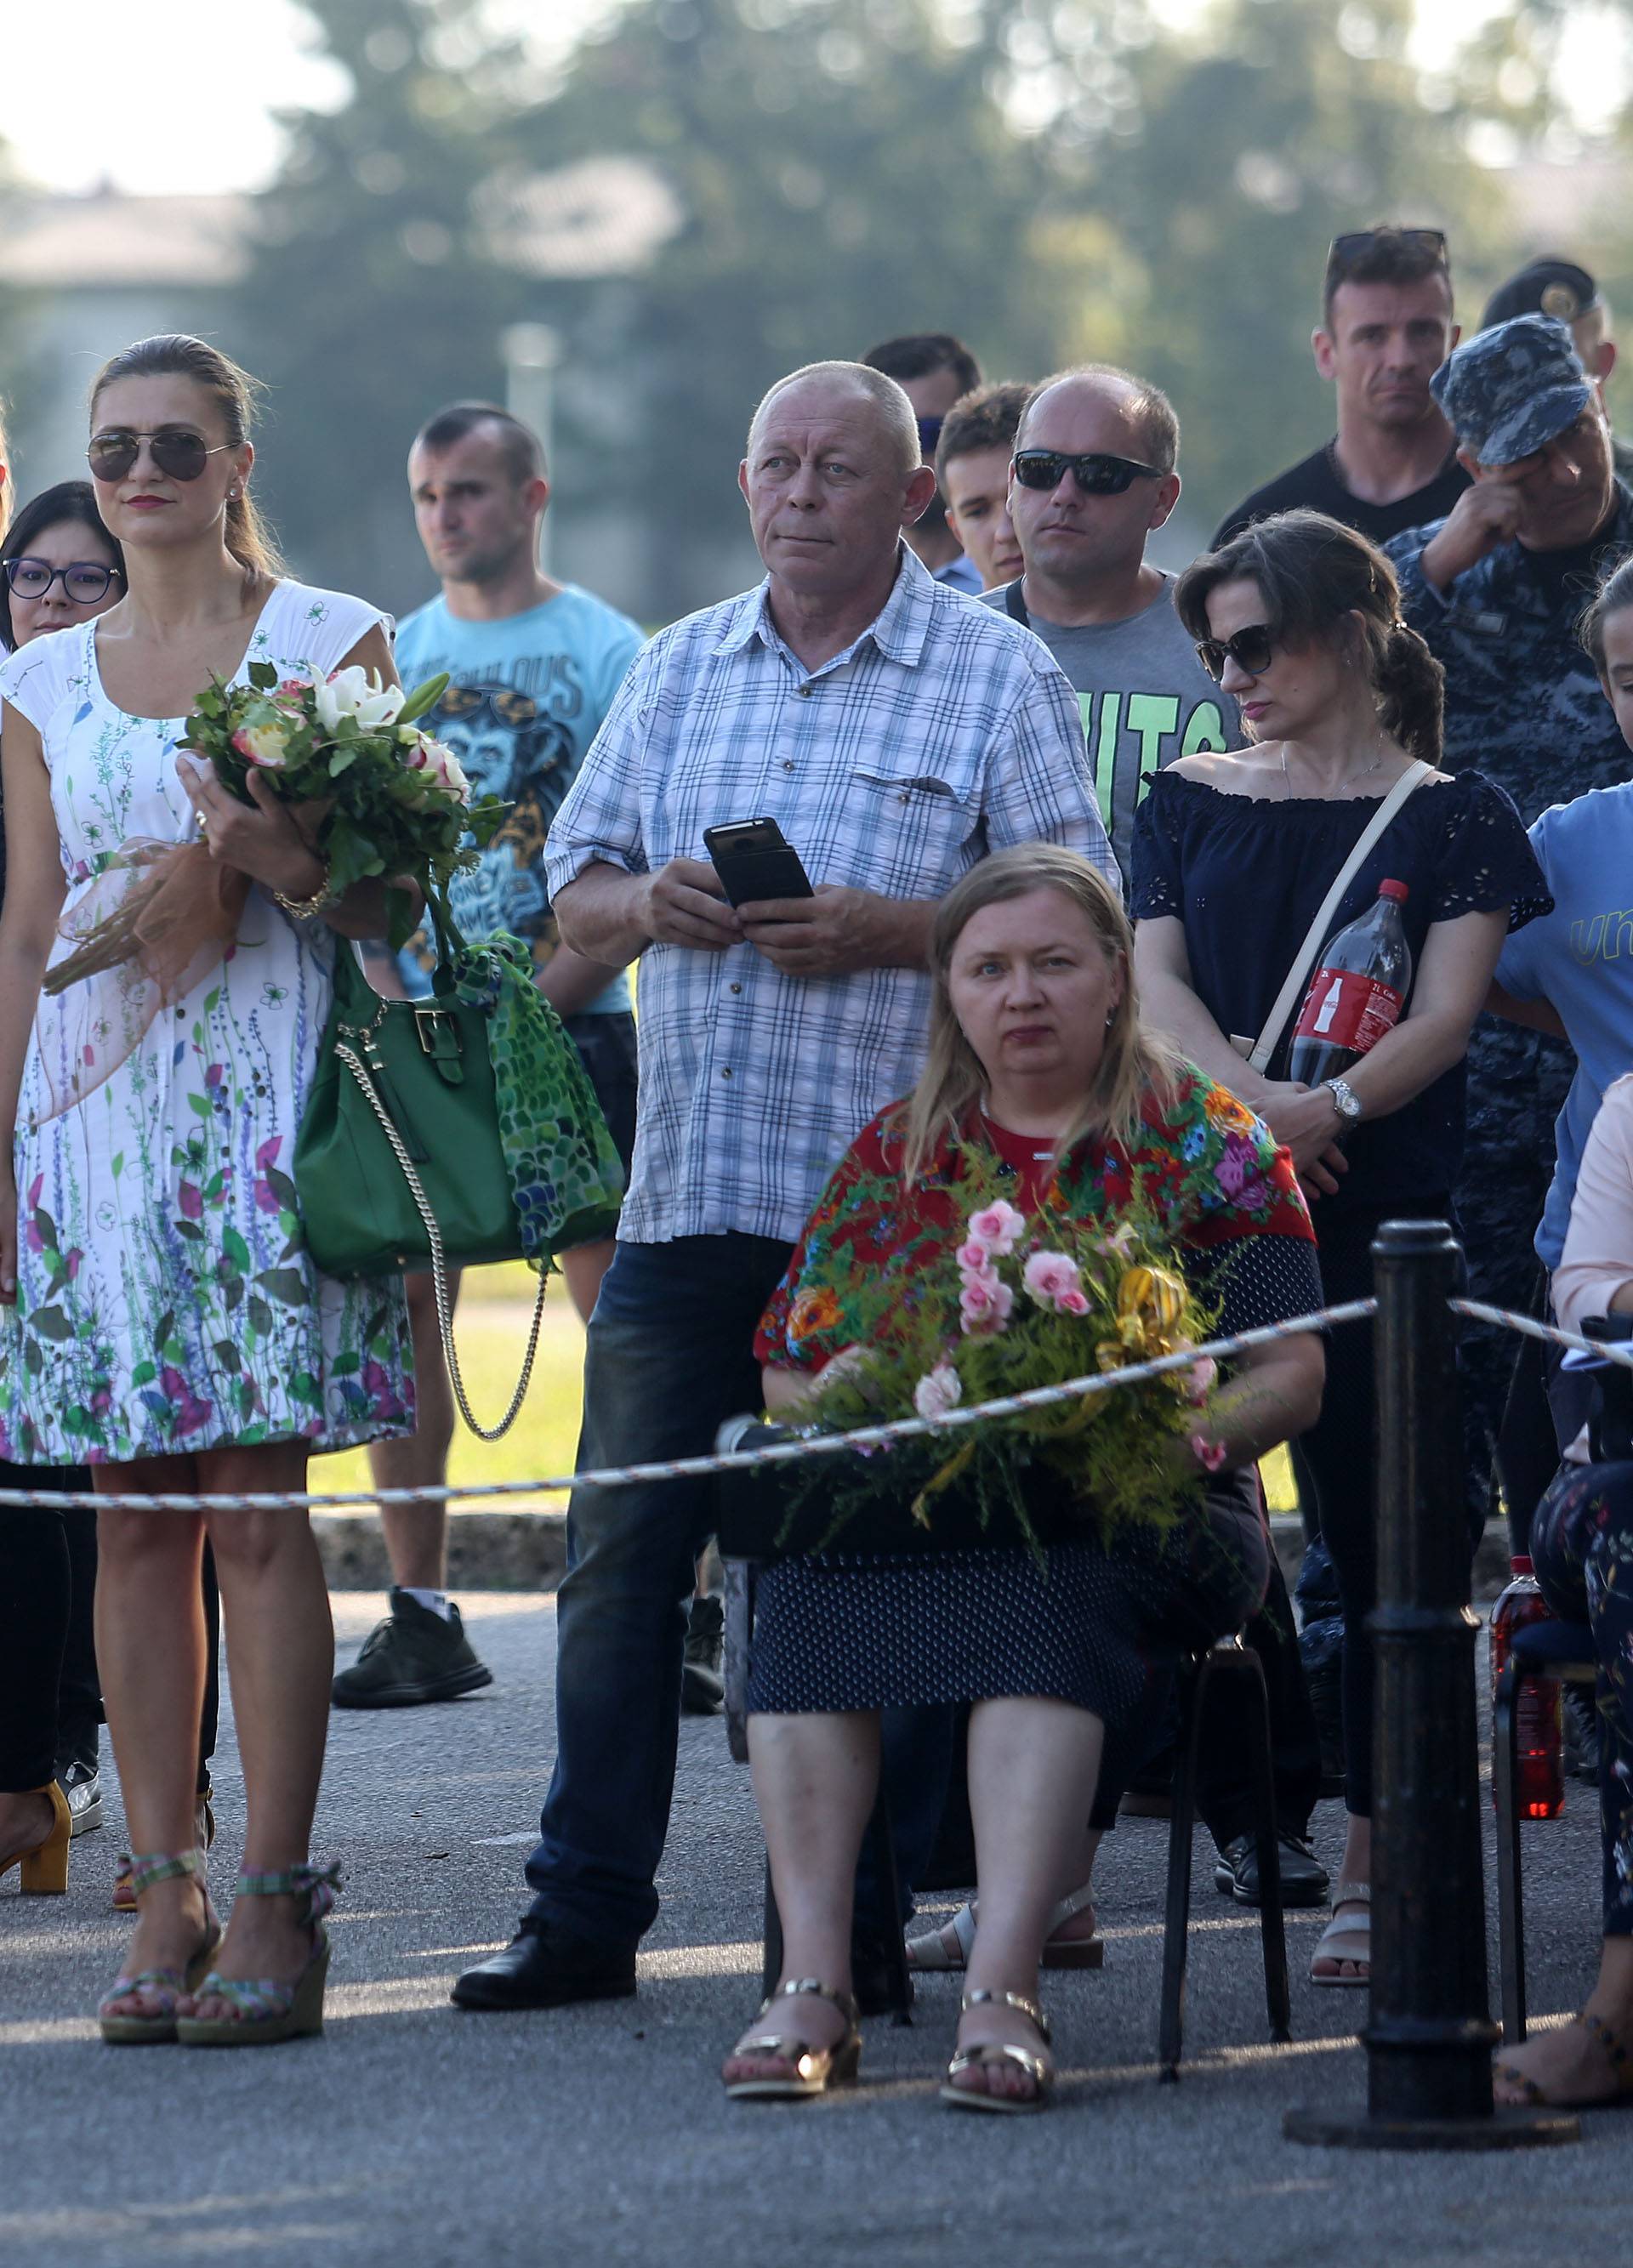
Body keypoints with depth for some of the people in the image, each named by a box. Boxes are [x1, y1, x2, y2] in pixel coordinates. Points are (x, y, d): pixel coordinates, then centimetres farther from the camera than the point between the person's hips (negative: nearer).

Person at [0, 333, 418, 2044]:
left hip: (259, 1101, -3)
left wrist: (288, 864, -19)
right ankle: (164, 1892, 5)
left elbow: (392, 892, 2)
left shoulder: (328, 644, 3)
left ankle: (273, 1901, -5)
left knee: (254, 1504, -7)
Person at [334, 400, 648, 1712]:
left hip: (570, 1026, -5)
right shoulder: (397, 654, 13)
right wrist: (385, 994, -3)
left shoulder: (605, 651, -2)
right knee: (398, 1311, 2)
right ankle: (422, 1617, 8)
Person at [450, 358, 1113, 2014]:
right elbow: (574, 893, 17)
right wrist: (646, 904, -6)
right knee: (622, 1548, 1)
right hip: (691, 1182, 4)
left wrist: (891, 929, -15)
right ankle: (585, 1909, 5)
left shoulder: (994, 676, 2)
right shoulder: (679, 670, 16)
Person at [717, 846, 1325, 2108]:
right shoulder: (894, 1154, 19)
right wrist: (836, 1395, -7)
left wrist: (1183, 1431, -18)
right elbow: (787, 1374, 17)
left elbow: (1292, 1377, 3)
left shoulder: (1206, 1145, 10)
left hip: (1139, 1520, -3)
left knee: (1049, 1586, -37)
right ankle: (812, 1980, -38)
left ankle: (1003, 1989, -47)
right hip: (911, 1506, 3)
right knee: (806, 1576, -31)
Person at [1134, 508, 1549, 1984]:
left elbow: (1446, 1015, -4)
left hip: (1378, 1210, -2)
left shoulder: (1454, 816, 6)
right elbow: (1154, 977, 4)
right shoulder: (1192, 801, 16)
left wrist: (1332, 1107, -22)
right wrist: (1249, 1100, -16)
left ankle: (1368, 1868, 4)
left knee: (1376, 1529, -2)